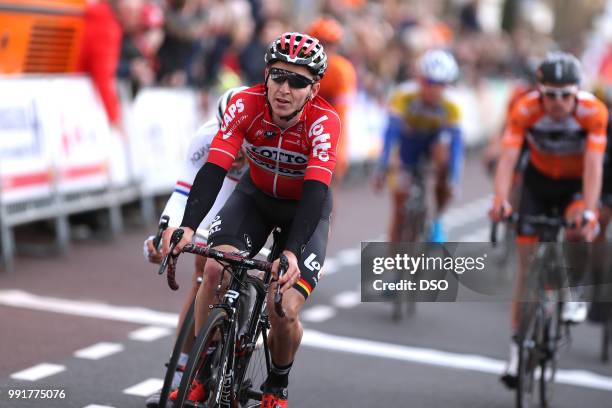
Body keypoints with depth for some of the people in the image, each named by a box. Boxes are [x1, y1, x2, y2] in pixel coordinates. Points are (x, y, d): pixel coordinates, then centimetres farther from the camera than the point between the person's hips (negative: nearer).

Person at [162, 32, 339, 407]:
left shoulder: (324, 121, -31)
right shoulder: (246, 105, -26)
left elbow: (315, 192, -40)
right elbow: (214, 169, -34)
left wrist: (292, 252, -55)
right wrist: (187, 226, -49)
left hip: (305, 207, -2)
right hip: (256, 195, 2)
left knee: (285, 311, -17)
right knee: (216, 267, -25)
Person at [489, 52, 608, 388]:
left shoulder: (594, 112, -28)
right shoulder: (525, 110, -26)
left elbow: (593, 165, -35)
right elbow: (508, 158, -34)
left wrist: (588, 212, -49)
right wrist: (500, 201, -50)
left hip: (577, 183, -1)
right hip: (539, 180, 1)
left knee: (577, 223, -34)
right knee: (527, 264, -3)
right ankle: (518, 347, 7)